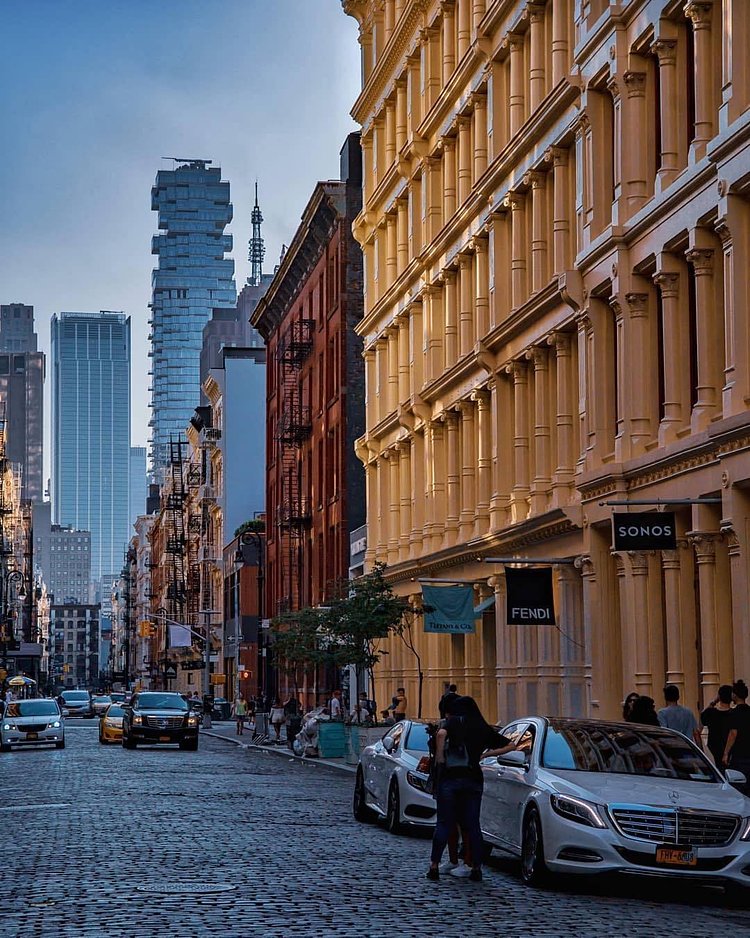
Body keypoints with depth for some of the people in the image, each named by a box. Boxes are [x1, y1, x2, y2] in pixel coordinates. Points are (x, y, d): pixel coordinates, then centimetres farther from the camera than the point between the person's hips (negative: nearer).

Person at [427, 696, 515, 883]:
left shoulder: (454, 721, 2)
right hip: (474, 780, 3)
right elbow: (510, 745, 19)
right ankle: (476, 868, 6)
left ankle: (434, 866, 2)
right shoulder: (483, 729, 14)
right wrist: (487, 753, 17)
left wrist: (439, 758, -9)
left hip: (450, 777, -3)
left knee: (444, 823, 2)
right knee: (473, 825, 7)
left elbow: (441, 734, -20)